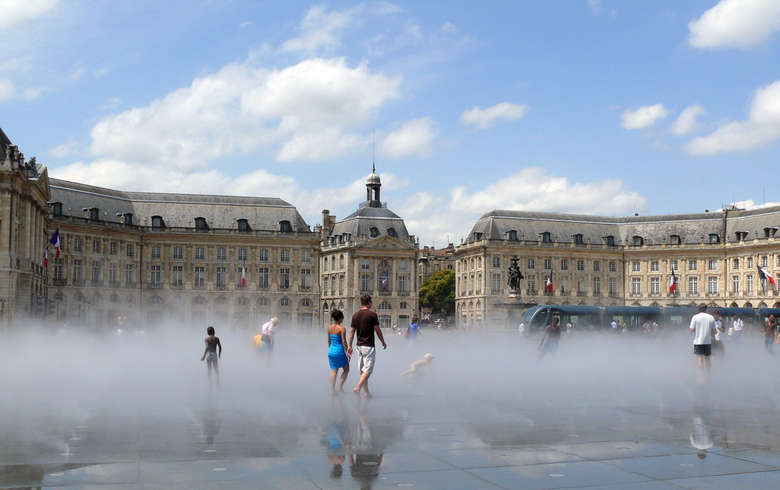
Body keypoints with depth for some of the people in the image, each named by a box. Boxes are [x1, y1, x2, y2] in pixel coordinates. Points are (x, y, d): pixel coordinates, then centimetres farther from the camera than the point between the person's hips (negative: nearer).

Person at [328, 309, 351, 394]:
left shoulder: (329, 328, 4)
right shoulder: (342, 328, -15)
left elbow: (329, 341, 12)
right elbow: (344, 341, -14)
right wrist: (347, 352, -6)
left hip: (331, 351, 6)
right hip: (340, 351, -6)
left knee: (334, 371, 12)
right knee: (346, 369, 13)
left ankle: (332, 389, 8)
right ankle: (340, 387, 5)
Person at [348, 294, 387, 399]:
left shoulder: (355, 315, 5)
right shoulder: (372, 315, -11)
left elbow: (352, 332, 7)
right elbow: (378, 330, -7)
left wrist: (350, 346, 14)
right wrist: (383, 342, 7)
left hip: (359, 346, 6)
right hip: (369, 346, -6)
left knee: (362, 370, 12)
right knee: (368, 370, -5)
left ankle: (367, 392, 17)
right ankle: (358, 388, -20)